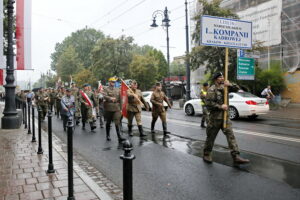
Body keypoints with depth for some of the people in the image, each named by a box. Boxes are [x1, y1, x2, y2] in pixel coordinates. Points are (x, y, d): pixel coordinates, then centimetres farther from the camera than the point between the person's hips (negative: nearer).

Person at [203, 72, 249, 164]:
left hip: (225, 117, 6)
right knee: (211, 137, 6)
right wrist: (220, 106, -19)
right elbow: (209, 103, -20)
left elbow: (236, 88, 10)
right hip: (215, 118, -6)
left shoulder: (224, 87, 10)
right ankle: (206, 155, 24)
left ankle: (236, 156, -4)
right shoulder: (212, 90, -11)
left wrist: (230, 85, -9)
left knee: (230, 135, -3)